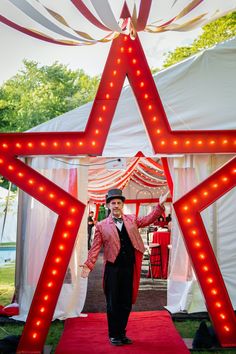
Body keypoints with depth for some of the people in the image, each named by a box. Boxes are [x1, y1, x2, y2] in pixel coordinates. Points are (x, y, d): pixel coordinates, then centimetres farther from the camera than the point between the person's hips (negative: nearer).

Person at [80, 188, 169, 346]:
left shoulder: (132, 219, 10)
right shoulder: (102, 226, 1)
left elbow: (149, 219, 8)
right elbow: (95, 248, -2)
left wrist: (160, 205, -2)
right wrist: (89, 264, -13)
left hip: (129, 268, 3)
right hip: (112, 269, -3)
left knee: (126, 303, 11)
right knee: (113, 303, 6)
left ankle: (122, 333, 26)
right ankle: (113, 335, 21)